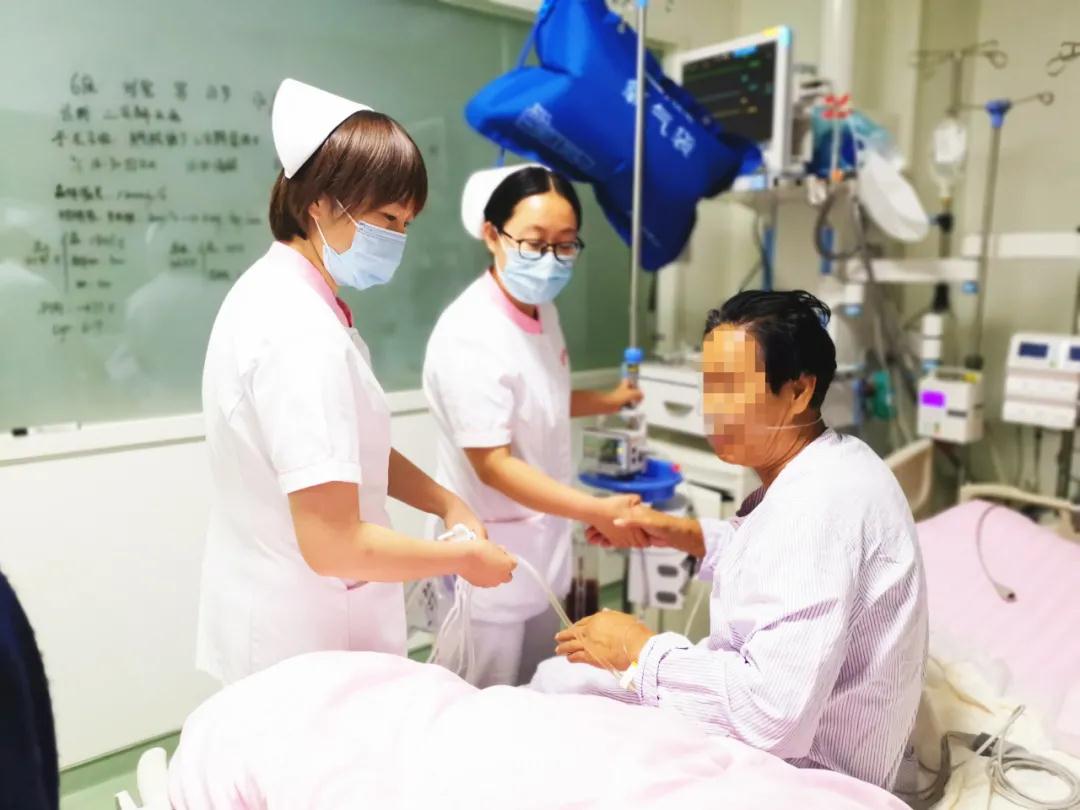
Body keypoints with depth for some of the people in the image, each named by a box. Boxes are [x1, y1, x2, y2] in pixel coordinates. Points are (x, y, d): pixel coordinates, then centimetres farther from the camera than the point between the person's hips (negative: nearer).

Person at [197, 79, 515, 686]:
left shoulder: (288, 297, 3)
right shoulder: (299, 332, -27)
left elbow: (351, 447, 11)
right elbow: (334, 546, -29)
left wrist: (448, 503, -1)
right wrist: (463, 556, -15)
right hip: (302, 644, -9)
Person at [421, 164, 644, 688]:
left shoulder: (543, 311, 2)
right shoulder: (470, 335, -24)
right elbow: (493, 465, -26)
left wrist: (607, 401, 27)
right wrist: (596, 510, -32)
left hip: (543, 542, 8)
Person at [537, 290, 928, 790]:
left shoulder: (819, 504, -31)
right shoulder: (821, 471, 0)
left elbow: (774, 712, -35)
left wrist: (640, 650, -20)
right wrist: (686, 535, 5)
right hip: (791, 729, 9)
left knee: (560, 689, -1)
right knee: (558, 676, 12)